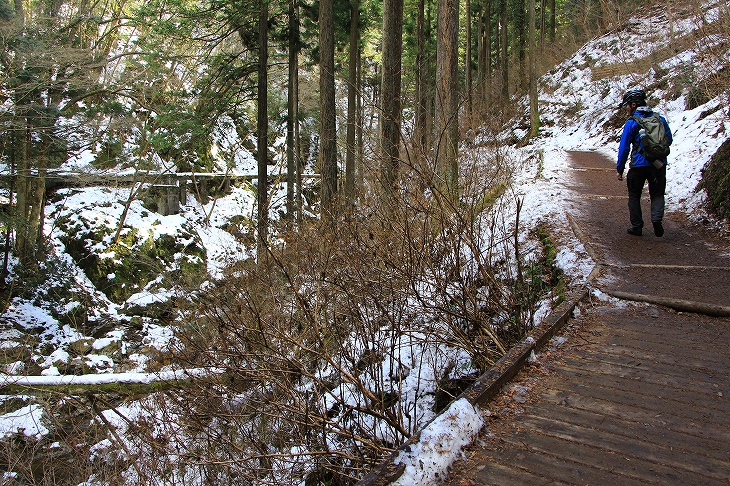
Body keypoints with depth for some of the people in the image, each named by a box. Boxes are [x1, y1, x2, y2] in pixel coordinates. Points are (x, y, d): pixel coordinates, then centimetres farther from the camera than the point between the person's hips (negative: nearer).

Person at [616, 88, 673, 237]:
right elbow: (669, 139, 13)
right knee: (657, 194, 13)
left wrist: (619, 169, -3)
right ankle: (657, 218, -12)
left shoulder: (631, 122, -9)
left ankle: (636, 227, 14)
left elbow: (624, 148, -9)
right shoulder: (660, 119, 5)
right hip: (659, 164, 4)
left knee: (634, 196, 11)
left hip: (639, 165, -3)